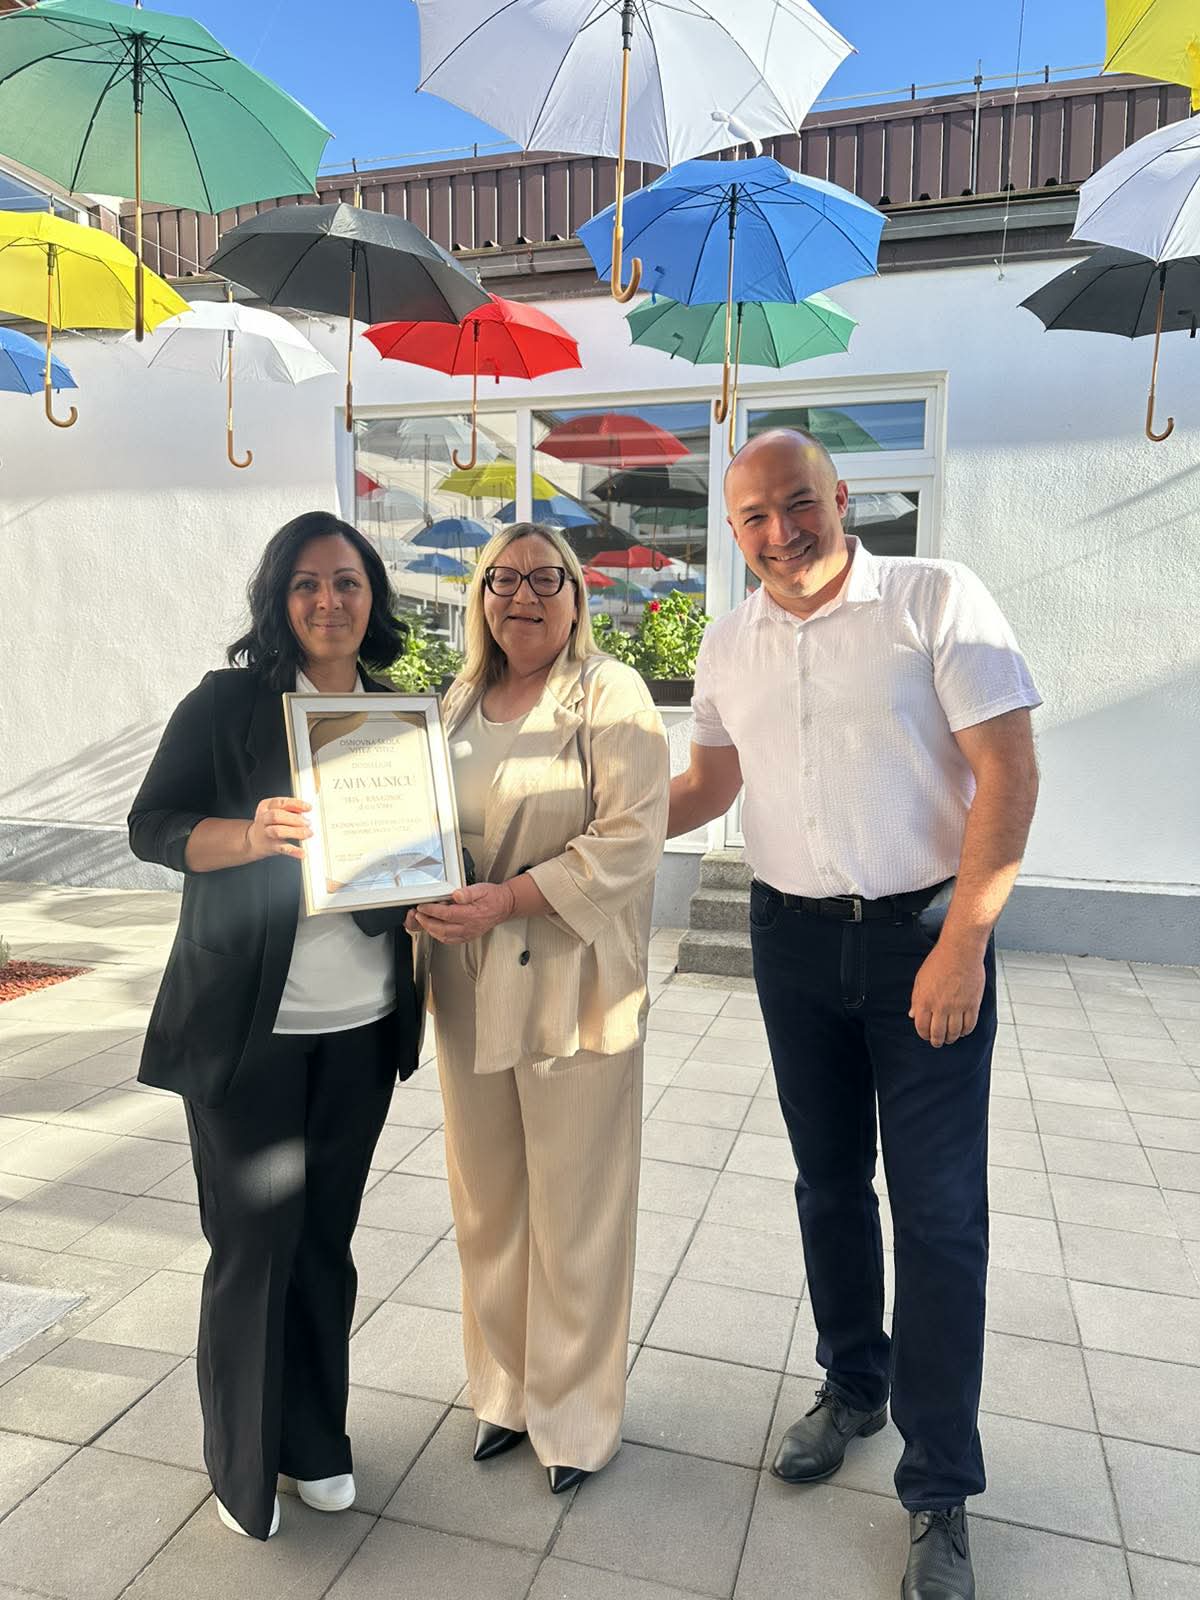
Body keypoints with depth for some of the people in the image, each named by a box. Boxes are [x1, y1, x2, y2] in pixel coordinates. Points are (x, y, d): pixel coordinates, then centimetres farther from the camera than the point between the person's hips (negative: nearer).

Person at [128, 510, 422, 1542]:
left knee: (326, 1240, 15)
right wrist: (252, 835, -28)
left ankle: (315, 1439, 37)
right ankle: (240, 1463, 31)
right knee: (253, 1246, 7)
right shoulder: (229, 703, -5)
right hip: (247, 1031, -4)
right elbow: (151, 825, -10)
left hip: (361, 1028, 4)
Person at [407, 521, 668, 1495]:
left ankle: (578, 1416, 30)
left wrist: (507, 900, -22)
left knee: (575, 1216, 8)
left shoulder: (611, 695, -7)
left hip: (573, 988, -5)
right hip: (471, 988, 6)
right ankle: (507, 1390, 39)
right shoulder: (461, 702, 12)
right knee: (487, 1207, 17)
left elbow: (630, 840, -16)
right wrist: (423, 894, -3)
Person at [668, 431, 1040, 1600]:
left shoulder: (936, 600, -11)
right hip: (793, 937, 5)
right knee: (829, 1183, 17)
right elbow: (711, 782, 14)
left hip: (927, 932, -4)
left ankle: (940, 1492, 19)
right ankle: (853, 1386, 40)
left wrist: (961, 946, -18)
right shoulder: (730, 643, 5)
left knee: (939, 1212, 2)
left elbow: (1009, 774, -14)